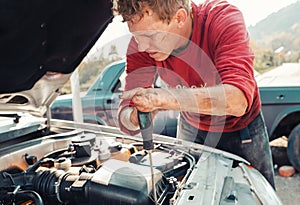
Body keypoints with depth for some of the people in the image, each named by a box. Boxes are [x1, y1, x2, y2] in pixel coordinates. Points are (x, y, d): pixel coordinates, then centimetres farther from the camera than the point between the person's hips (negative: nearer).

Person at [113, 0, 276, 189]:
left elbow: (237, 101, -46)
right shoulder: (141, 46, -23)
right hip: (192, 127, 2)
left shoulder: (224, 18, -33)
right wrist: (134, 118, -46)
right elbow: (125, 114, -23)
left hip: (241, 127, -1)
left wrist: (165, 97, -56)